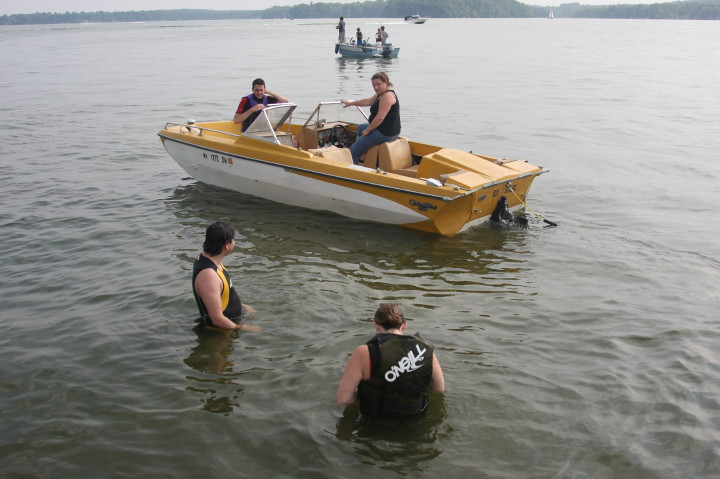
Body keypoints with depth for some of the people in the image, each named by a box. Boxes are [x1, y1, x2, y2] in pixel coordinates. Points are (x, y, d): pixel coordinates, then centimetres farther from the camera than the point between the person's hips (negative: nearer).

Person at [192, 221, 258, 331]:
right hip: (219, 332, -10)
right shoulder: (208, 275, -32)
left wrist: (242, 306, 20)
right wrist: (243, 328, -15)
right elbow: (217, 319, -28)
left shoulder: (207, 259, 0)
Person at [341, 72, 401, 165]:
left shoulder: (387, 96, -21)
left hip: (385, 133, -12)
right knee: (361, 128, 37)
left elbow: (380, 118, -27)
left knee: (353, 150, -10)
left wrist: (367, 130, -16)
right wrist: (351, 102, 35)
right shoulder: (380, 94, 12)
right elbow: (368, 102, 27)